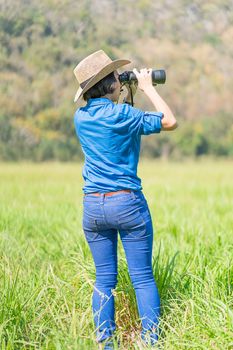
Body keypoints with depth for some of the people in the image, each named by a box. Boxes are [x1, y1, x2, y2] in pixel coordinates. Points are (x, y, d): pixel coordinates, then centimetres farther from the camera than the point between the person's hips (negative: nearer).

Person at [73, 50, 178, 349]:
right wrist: (147, 88, 4)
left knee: (104, 279, 11)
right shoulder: (122, 115, -11)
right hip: (127, 202, -5)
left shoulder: (81, 117, 6)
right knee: (143, 277, 2)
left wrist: (128, 96, 19)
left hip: (93, 205, 5)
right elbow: (170, 122, -3)